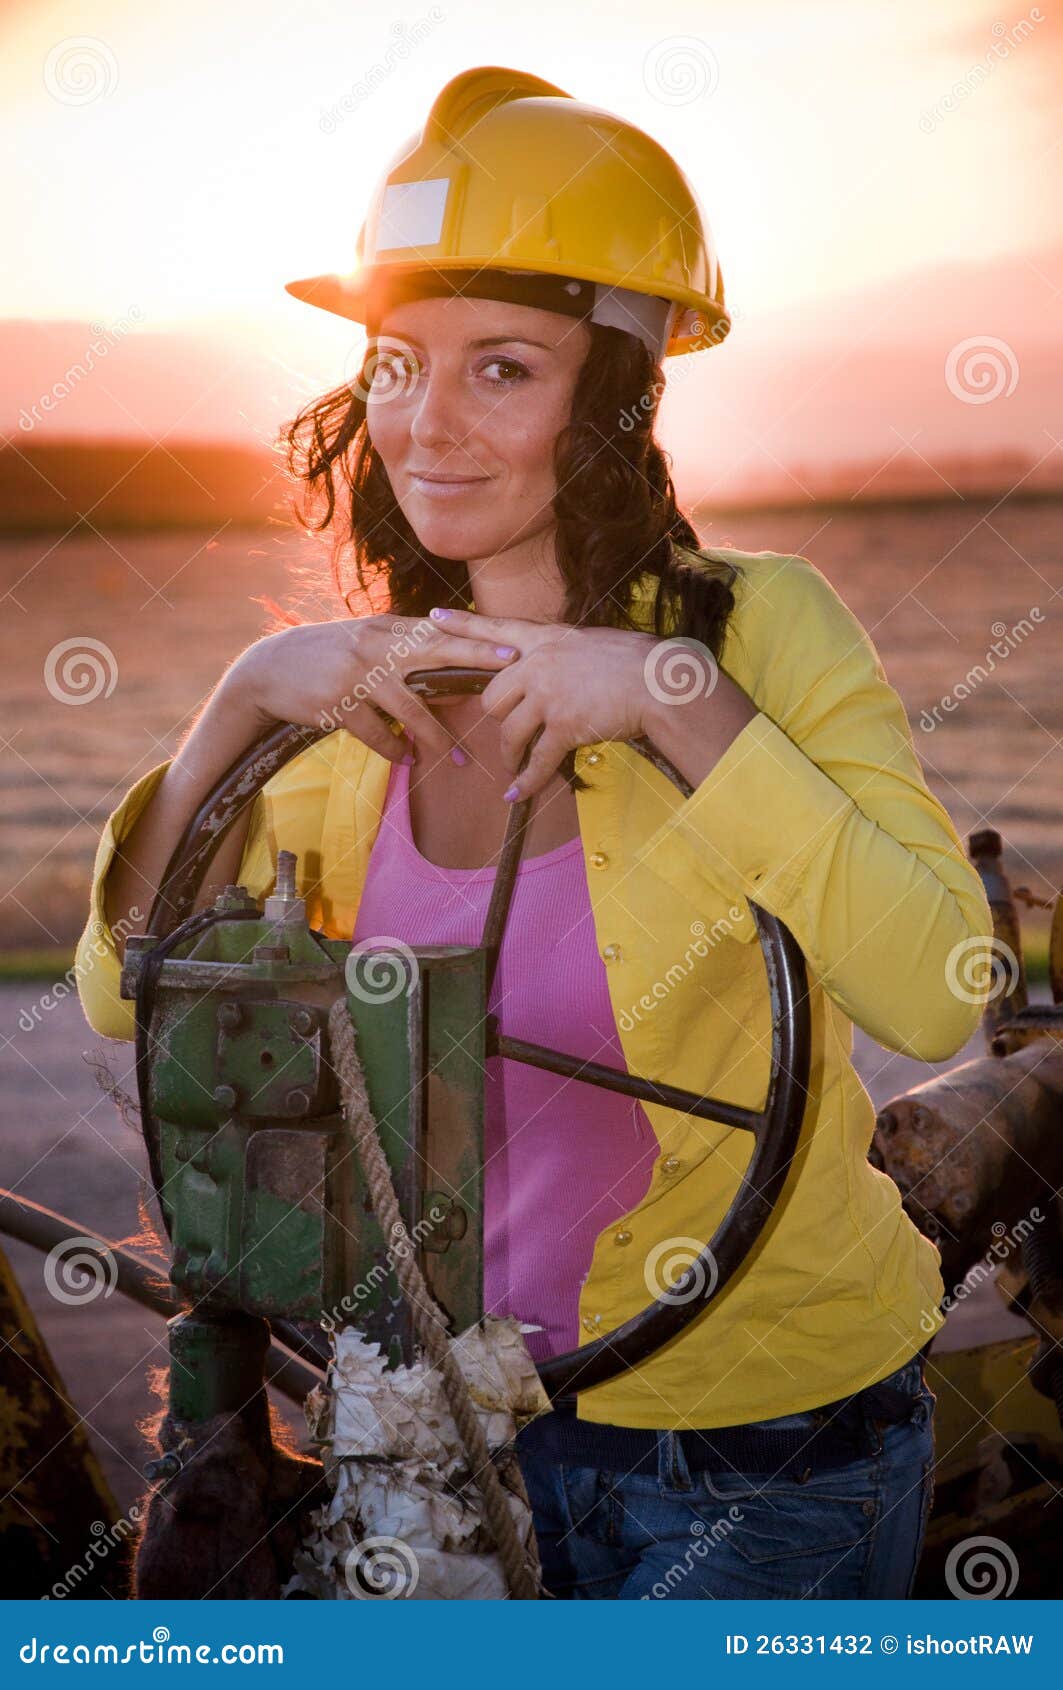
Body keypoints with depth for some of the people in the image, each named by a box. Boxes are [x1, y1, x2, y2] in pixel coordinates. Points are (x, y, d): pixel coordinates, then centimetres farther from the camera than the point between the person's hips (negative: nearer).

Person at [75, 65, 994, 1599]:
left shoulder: (759, 625, -16)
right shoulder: (371, 695, -2)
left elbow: (936, 998, -27)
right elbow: (129, 996, -5)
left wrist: (678, 699, -30)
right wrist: (242, 702, -17)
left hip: (771, 1438, -4)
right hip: (491, 1407, 4)